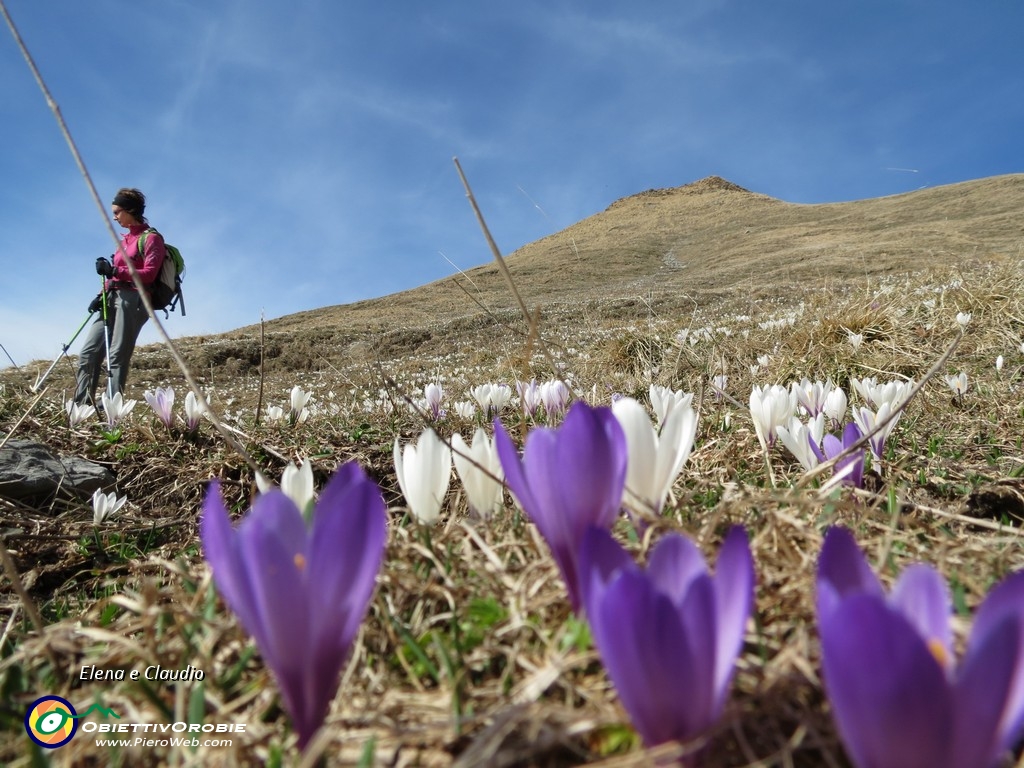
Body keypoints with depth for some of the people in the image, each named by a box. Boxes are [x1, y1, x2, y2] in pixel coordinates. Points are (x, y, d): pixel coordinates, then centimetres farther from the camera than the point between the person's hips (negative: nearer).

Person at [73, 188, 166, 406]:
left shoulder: (151, 238, -1)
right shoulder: (125, 238, 24)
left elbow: (148, 275, -11)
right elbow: (116, 274, 23)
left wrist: (115, 270, -19)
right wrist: (102, 295, 8)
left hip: (133, 300, -8)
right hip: (113, 298, 9)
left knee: (117, 355, -13)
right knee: (88, 352, 1)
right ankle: (82, 404, 2)